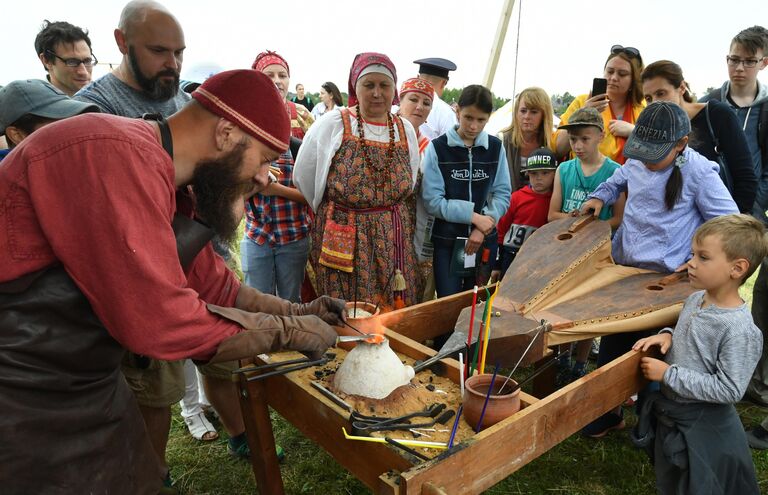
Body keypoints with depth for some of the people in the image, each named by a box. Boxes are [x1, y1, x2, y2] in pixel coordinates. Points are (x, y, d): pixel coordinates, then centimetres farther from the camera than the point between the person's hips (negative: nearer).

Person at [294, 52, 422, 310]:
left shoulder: (406, 129, 6)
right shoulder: (332, 124, -6)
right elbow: (303, 178, 0)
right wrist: (335, 217, 9)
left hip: (395, 243, 4)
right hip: (344, 243, -3)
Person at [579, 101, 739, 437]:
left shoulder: (699, 174, -16)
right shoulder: (635, 162, 1)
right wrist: (599, 197, 7)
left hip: (665, 282, -6)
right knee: (612, 344, 16)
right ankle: (607, 412, 35)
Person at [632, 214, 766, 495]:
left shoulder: (739, 330, -27)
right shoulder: (696, 299, -3)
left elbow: (729, 390, -26)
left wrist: (668, 374, -24)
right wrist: (667, 335, -6)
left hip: (703, 429, -8)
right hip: (669, 416, 8)